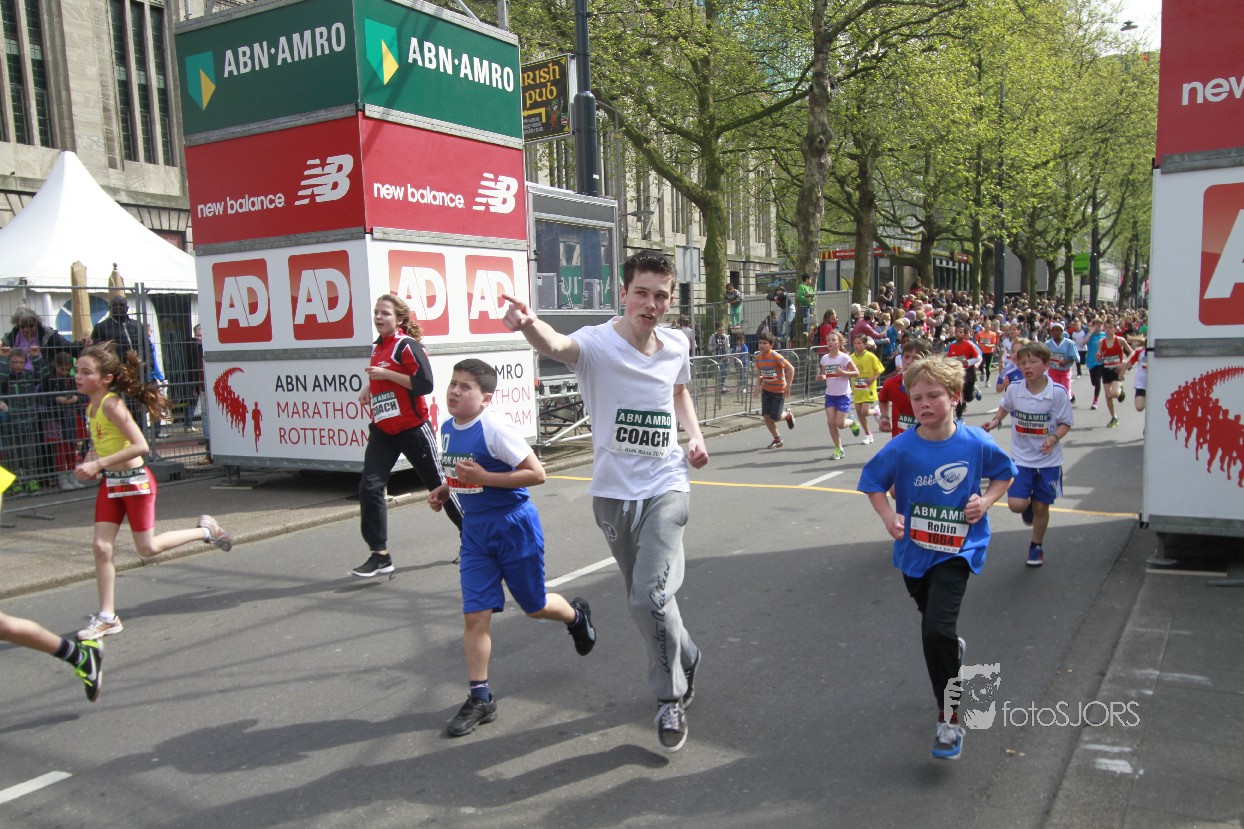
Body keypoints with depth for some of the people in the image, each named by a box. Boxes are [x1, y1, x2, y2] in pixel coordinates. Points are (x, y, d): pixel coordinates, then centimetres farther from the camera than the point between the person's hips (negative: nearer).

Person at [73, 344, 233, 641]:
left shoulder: (111, 404, -19)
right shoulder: (91, 407, 7)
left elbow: (140, 446, -26)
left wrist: (99, 464, -25)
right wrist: (91, 466, 3)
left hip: (135, 482, -8)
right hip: (110, 483, 8)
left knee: (147, 549, 3)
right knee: (101, 547, 2)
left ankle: (205, 530, 23)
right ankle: (107, 617, 9)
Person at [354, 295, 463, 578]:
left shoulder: (407, 345, -12)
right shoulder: (377, 346, 13)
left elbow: (424, 384, -21)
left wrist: (386, 375, -20)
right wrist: (370, 387, 13)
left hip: (412, 428, -7)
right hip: (382, 431, 7)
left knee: (438, 484, 6)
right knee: (369, 488, -7)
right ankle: (379, 555, 0)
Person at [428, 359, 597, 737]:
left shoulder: (495, 428, -20)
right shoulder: (448, 429, 4)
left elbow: (536, 474, -22)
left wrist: (483, 477, -26)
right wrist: (444, 490, 4)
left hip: (513, 525, -6)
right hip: (474, 529, 6)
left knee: (535, 606, 12)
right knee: (474, 614, 1)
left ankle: (576, 615, 45)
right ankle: (479, 698, 11)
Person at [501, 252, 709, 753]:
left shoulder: (675, 348, -1)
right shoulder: (598, 343, -15)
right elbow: (559, 346, -40)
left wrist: (695, 436, 6)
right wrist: (530, 325, -63)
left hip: (665, 487, 0)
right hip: (612, 492, 0)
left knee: (650, 596, -16)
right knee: (644, 599, 15)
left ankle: (671, 699, 6)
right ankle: (685, 658, 44)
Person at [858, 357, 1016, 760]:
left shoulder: (976, 443, -11)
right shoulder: (901, 448, -12)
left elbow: (1004, 473, 7)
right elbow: (873, 484, 0)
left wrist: (986, 501, -11)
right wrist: (889, 516, -16)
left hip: (957, 549, -3)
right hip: (914, 549, 3)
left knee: (937, 629, -17)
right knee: (933, 625, 22)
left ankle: (949, 719, -2)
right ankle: (953, 649, 58)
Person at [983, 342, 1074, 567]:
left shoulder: (1058, 392, -15)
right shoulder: (1014, 389, -7)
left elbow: (1066, 423, -6)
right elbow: (1005, 407, 15)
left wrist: (1054, 438, -24)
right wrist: (995, 421, -3)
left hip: (1048, 460, -1)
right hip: (1021, 458, 1)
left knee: (1041, 507, 9)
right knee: (1016, 504, -11)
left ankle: (1036, 546, 34)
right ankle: (1028, 507, 27)